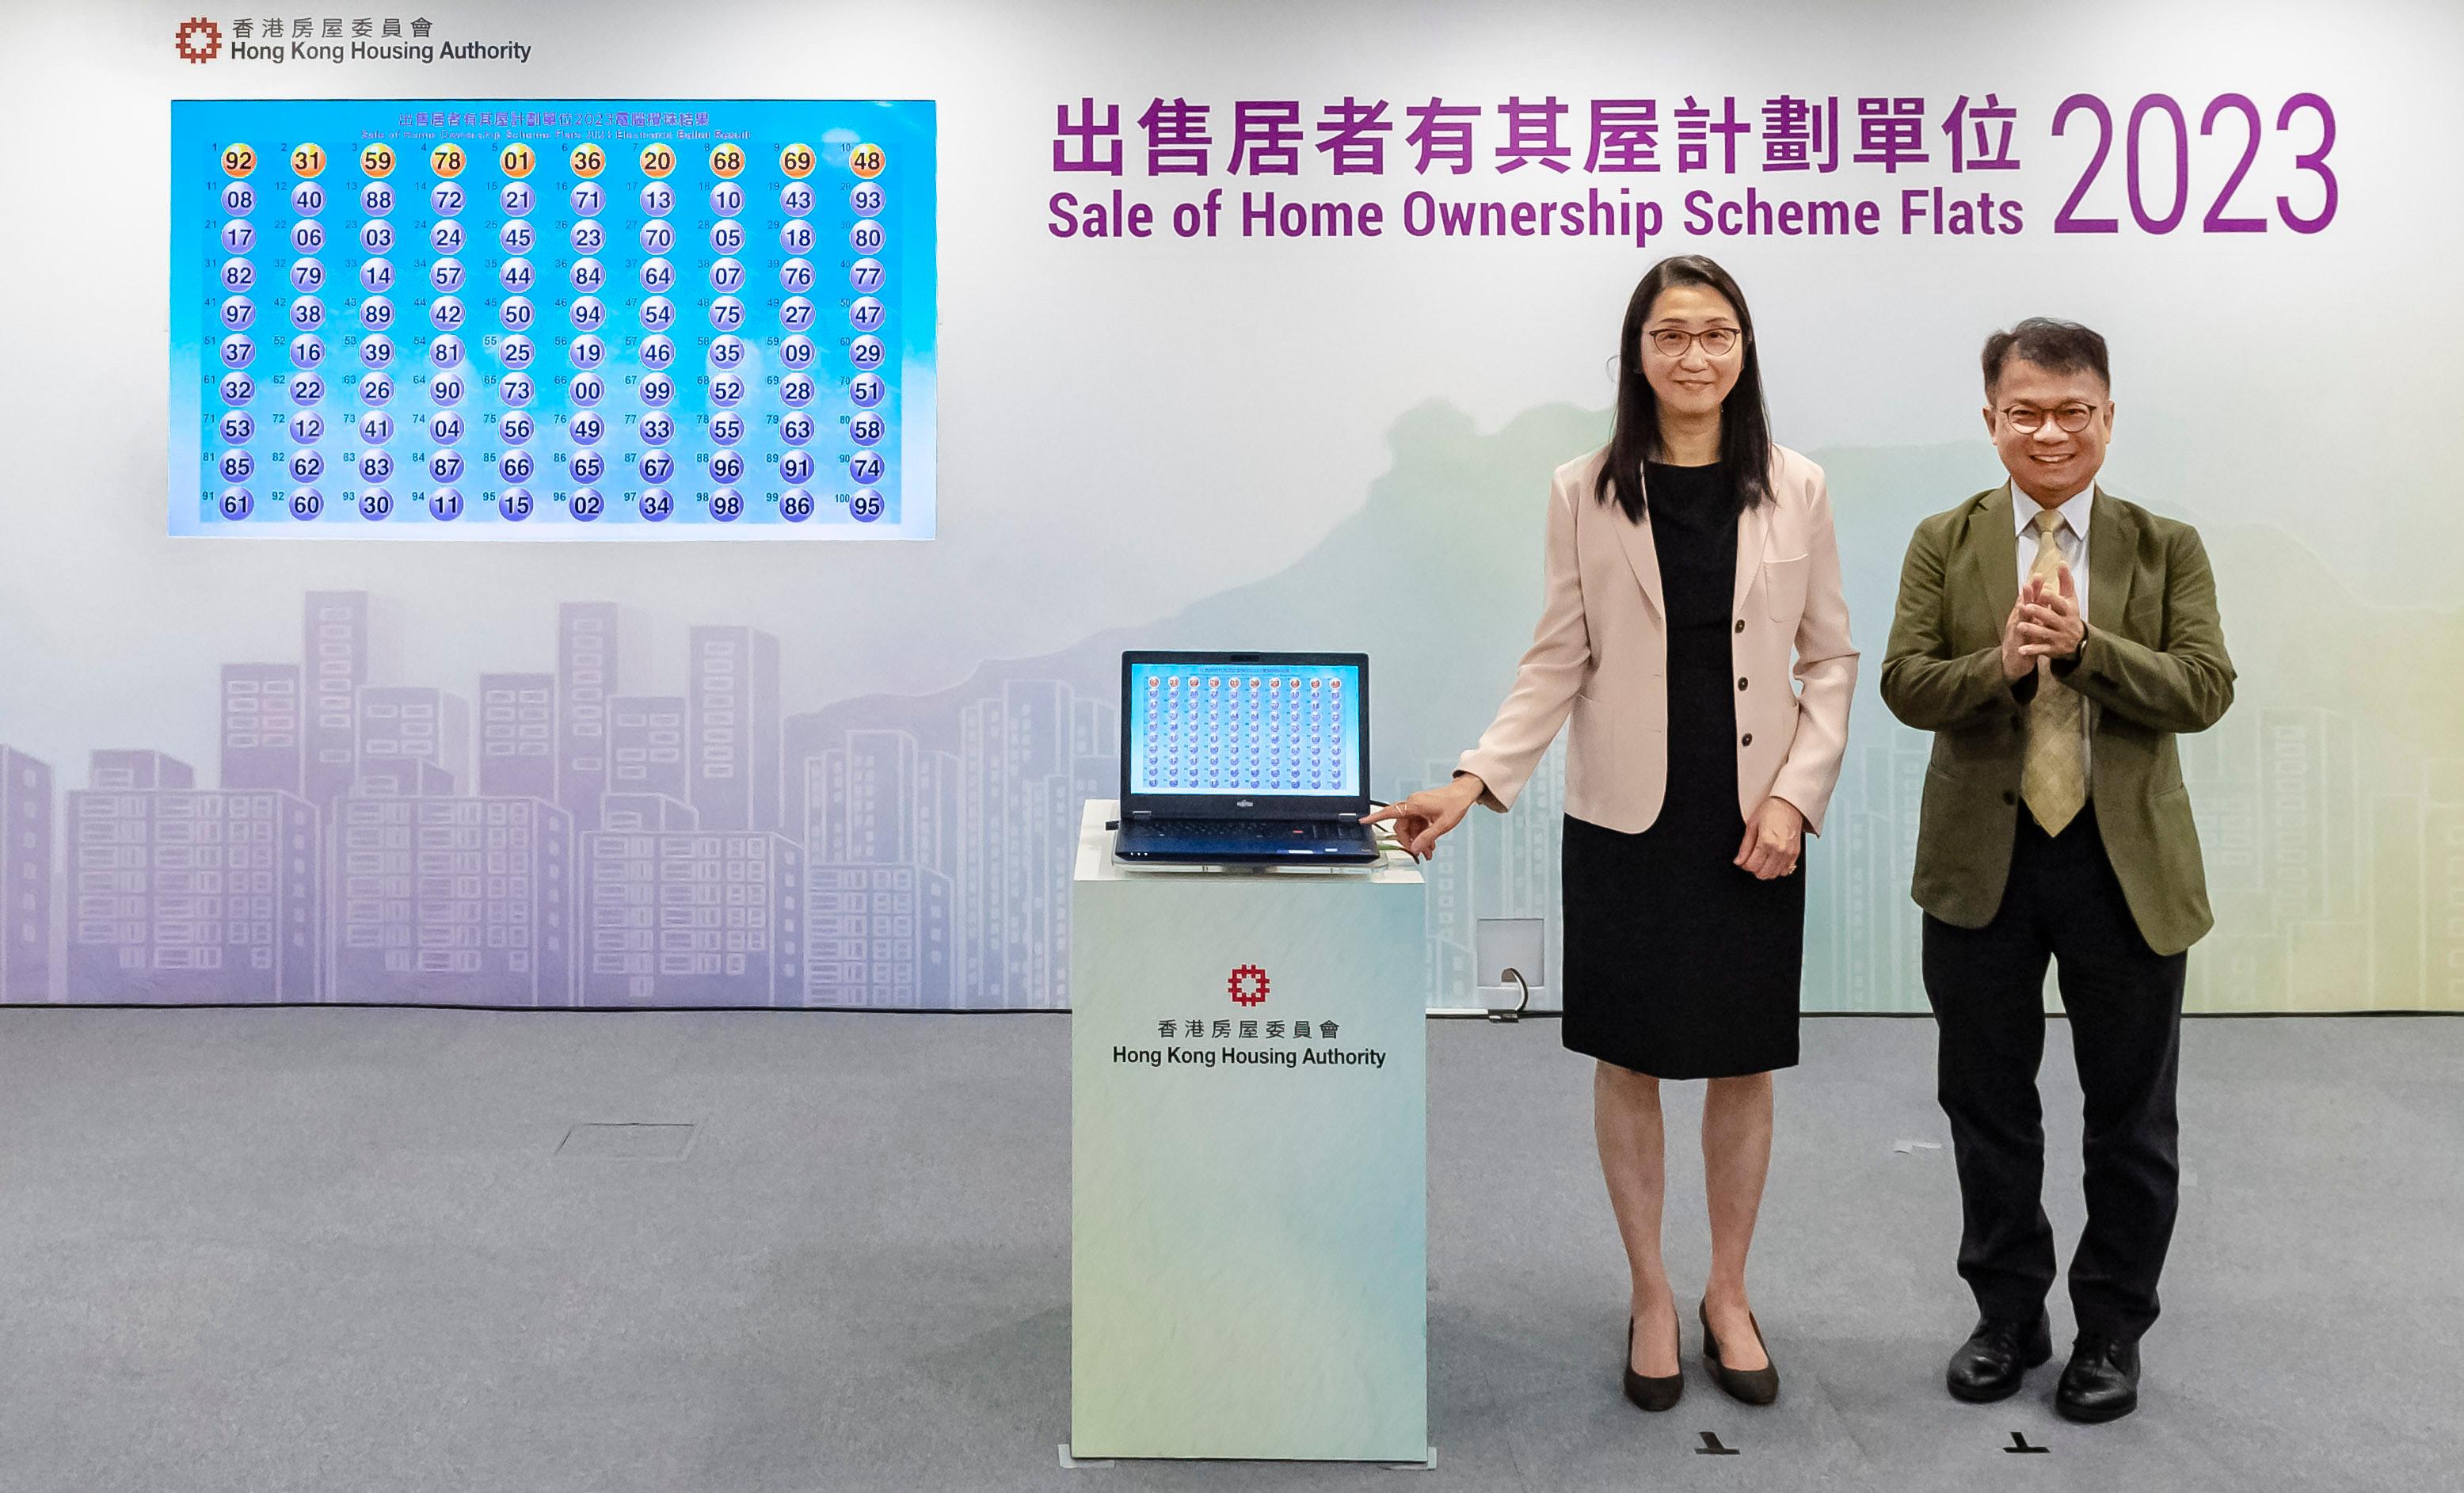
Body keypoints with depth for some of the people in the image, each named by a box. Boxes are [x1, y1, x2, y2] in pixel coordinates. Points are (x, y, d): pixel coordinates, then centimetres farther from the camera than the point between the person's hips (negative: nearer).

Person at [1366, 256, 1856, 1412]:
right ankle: (1650, 1295, 25)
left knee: (1744, 1064, 9)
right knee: (1628, 1060, 7)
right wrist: (1478, 779, -11)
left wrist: (1797, 794, -8)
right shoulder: (1585, 492, 0)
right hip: (1628, 817, 0)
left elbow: (1831, 659, 4)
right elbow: (1559, 661, 0)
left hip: (1755, 823, 1)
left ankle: (1728, 1292, 28)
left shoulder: (1793, 490, 2)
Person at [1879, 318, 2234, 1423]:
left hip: (2129, 865, 0)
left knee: (2130, 1115, 10)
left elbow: (2206, 690, -9)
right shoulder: (1944, 544, 2)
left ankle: (2111, 1331, 27)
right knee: (1987, 1105, 12)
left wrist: (2081, 645, -22)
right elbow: (1904, 683, -7)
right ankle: (2008, 1314, 30)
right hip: (1980, 863, 1)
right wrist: (2001, 666, -25)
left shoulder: (2167, 548, 2)